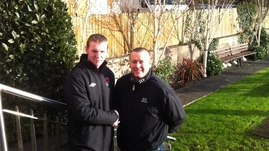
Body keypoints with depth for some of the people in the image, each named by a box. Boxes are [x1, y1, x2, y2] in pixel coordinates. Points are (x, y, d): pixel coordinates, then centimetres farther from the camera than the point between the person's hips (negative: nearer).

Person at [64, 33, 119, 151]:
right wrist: (112, 117, -12)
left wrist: (113, 117, -5)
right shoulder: (76, 76, -17)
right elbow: (83, 112, -23)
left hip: (107, 140, 7)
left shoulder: (109, 73, 6)